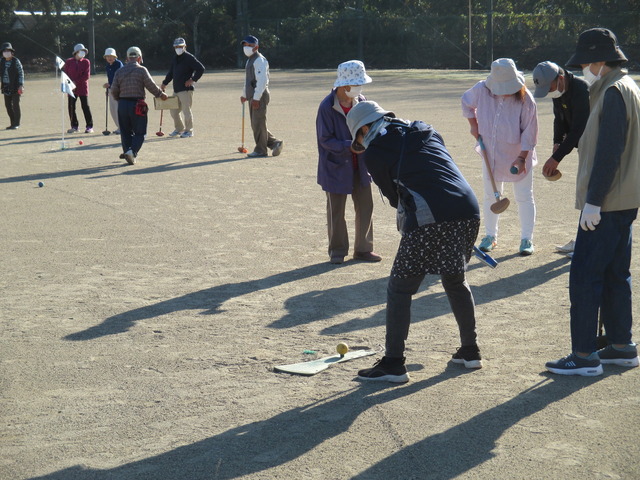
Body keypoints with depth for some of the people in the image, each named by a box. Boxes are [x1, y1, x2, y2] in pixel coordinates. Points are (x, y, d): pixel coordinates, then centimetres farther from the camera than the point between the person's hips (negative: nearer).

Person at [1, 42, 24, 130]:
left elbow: (21, 73, -7)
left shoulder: (16, 61, -8)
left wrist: (21, 85, -12)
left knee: (15, 104, -5)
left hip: (15, 86, -5)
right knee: (8, 105, 8)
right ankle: (12, 123, 19)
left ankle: (16, 124, 2)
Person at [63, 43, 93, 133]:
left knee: (85, 106, -3)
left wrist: (76, 82, -12)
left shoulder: (86, 62, 3)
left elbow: (86, 76, -5)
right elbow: (65, 74, 7)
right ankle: (74, 126, 12)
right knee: (71, 107, 2)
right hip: (72, 88, 2)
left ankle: (89, 126, 3)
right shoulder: (69, 62, 7)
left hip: (82, 88, -2)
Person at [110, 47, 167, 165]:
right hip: (137, 104, -4)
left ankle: (127, 150, 16)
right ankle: (132, 151, -17)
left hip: (122, 104, 4)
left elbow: (114, 90, 6)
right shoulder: (142, 70, -6)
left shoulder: (119, 71, 6)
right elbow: (151, 86, -6)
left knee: (126, 132, 16)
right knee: (139, 132, 1)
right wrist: (161, 94, 12)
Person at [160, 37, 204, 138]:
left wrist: (193, 80, -15)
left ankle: (189, 131, 4)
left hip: (186, 89, -9)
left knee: (186, 110, -6)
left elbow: (201, 69, -15)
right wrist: (164, 83, 22)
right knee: (174, 110, 13)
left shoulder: (189, 58, -10)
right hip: (176, 89, 9)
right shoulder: (175, 58, 16)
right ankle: (179, 129, 28)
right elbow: (171, 72, 27)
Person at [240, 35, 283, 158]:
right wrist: (244, 94, 35)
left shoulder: (259, 60, -13)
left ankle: (260, 150, 1)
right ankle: (275, 143, 15)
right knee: (256, 125, 11)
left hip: (259, 97, -10)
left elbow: (262, 80, -21)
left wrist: (256, 98, -25)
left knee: (258, 123, -6)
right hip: (253, 97, 10)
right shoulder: (250, 60, 19)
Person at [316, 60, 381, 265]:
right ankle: (337, 251, 22)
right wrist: (350, 146, -26)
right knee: (336, 211, 7)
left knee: (365, 206, 10)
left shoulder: (361, 101, -2)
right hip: (336, 168, -5)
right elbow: (325, 140, -17)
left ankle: (363, 248, 24)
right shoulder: (327, 107, -19)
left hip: (359, 165, 5)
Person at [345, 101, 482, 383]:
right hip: (468, 212, 7)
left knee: (399, 289, 5)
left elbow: (394, 197, 11)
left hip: (429, 222, -7)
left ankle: (393, 364, 7)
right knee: (456, 282, 25)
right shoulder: (427, 133, 24)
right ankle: (470, 351, 33)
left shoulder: (375, 153, 6)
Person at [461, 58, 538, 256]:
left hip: (518, 155, -3)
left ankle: (526, 239, 11)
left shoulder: (525, 98, -20)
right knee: (491, 196, 12)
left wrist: (521, 158, -19)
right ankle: (490, 236, 25)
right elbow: (466, 102, 10)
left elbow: (529, 132, -15)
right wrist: (473, 125, 3)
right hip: (491, 154, 3)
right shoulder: (481, 90, -14)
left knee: (524, 197, 2)